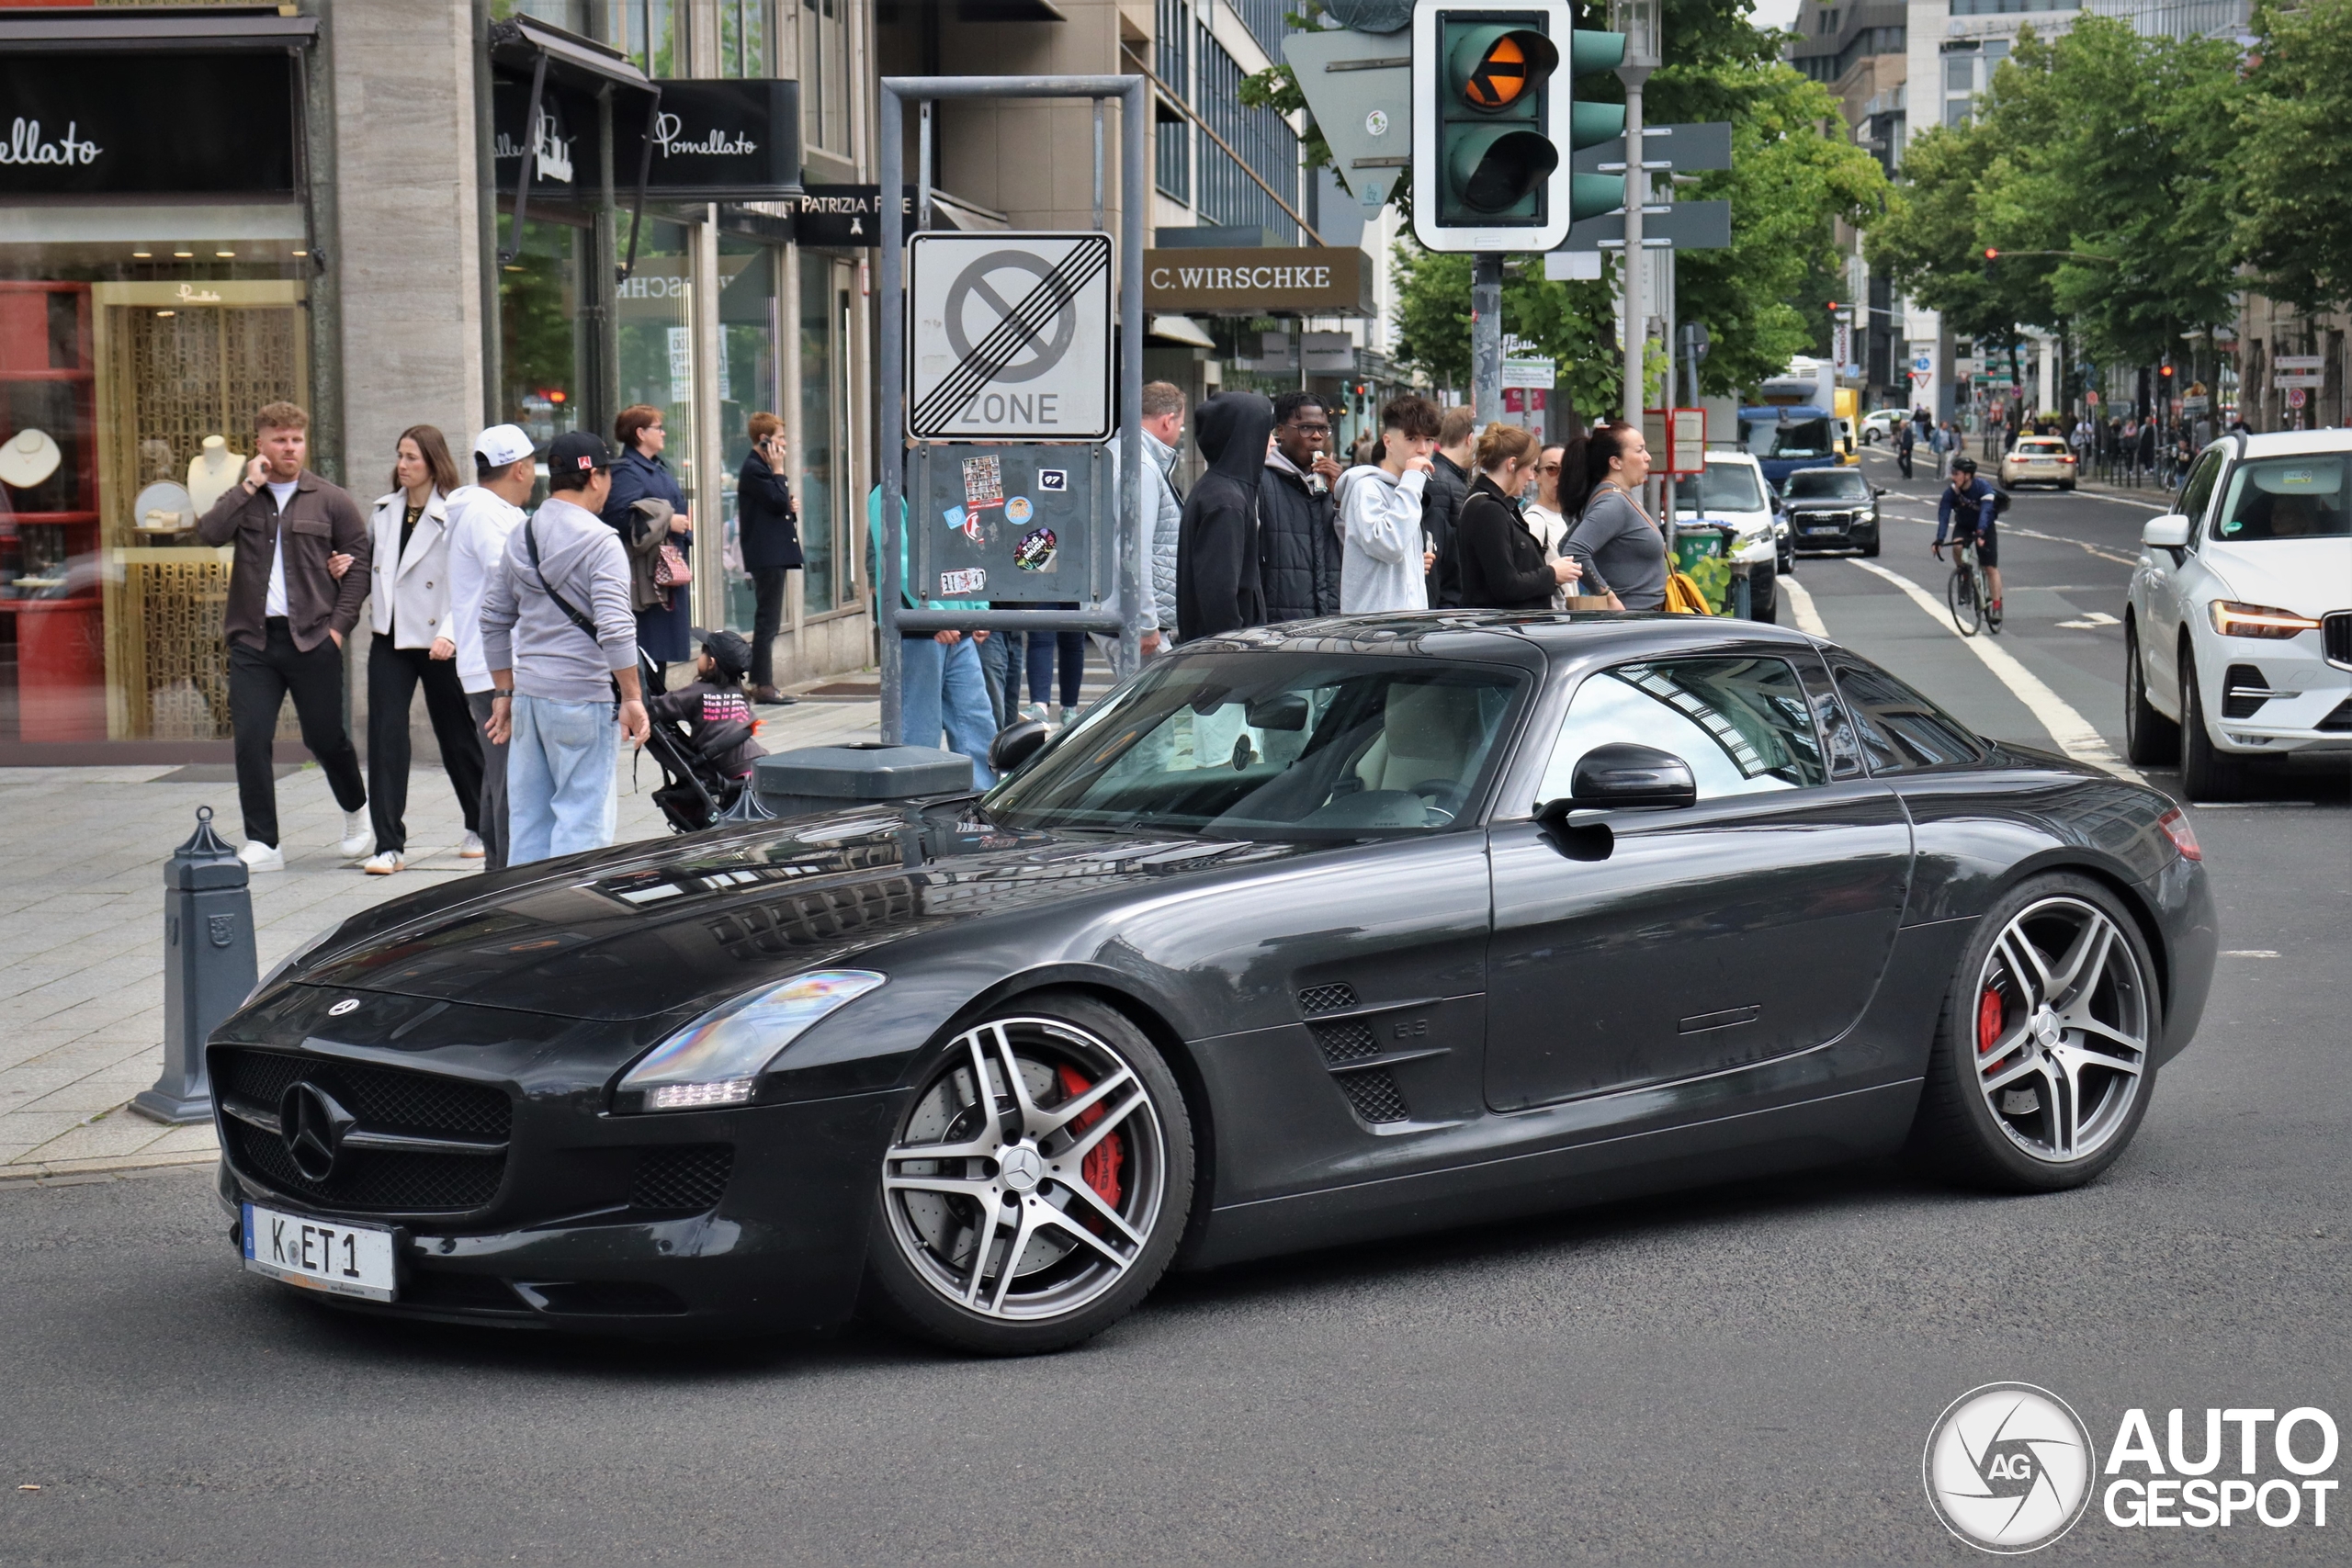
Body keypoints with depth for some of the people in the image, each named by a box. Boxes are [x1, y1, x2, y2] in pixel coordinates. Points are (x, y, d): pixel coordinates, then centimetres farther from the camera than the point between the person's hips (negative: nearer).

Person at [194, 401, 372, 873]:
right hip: (252, 639, 2)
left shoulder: (331, 500, 4)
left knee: (325, 737, 6)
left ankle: (357, 812, 34)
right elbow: (210, 532, -9)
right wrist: (249, 486, -10)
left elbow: (359, 561, 3)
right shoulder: (243, 499, 10)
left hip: (312, 639, -2)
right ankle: (262, 844, 1)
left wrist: (339, 623, -5)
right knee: (251, 739, -5)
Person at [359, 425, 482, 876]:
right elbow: (370, 566, 23)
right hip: (390, 639, 5)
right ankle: (388, 845, -6)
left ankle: (481, 827, 31)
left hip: (438, 642, -5)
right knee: (385, 734, -7)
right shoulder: (384, 512, 8)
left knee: (457, 736, 9)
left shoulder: (454, 516, -12)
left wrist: (450, 634, -27)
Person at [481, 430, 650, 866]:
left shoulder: (521, 536, 12)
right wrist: (633, 698, -14)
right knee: (582, 817, -3)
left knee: (527, 815, 12)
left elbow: (494, 617, 17)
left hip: (528, 695, 7)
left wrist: (504, 691, 23)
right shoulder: (599, 540, -11)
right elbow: (614, 628, -19)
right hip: (581, 698, -7)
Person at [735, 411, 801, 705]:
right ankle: (763, 685, -8)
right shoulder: (753, 469, -13)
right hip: (766, 555, -11)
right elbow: (778, 501, -21)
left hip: (775, 555, 11)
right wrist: (779, 471, -10)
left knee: (768, 622, 12)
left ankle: (761, 683, 15)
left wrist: (790, 508, 6)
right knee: (767, 622, -9)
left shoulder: (762, 467, 20)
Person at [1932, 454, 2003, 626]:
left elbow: (1985, 512, -40)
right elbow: (1943, 516, -28)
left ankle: (1996, 606, -3)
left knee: (1991, 567, -7)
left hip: (1984, 527, -2)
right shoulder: (1950, 492, -22)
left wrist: (1980, 534, -55)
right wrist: (1939, 540, -41)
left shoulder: (1983, 488, -29)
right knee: (1957, 546, -31)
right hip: (1963, 526, 2)